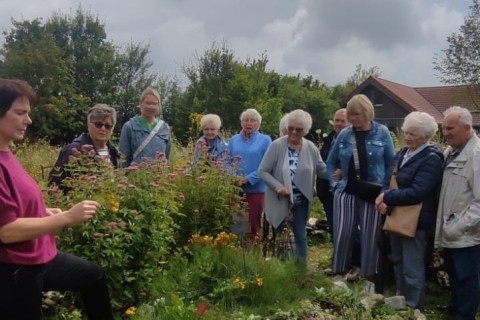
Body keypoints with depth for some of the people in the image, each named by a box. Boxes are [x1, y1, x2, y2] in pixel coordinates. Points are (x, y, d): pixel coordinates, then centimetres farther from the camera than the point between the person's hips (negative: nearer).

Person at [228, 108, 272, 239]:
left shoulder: (265, 140, -1)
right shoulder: (234, 140, 10)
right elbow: (227, 163, 11)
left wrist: (248, 179, -16)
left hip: (255, 189, -3)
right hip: (235, 188, 3)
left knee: (253, 225, 5)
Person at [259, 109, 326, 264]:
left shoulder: (311, 148, -1)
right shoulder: (276, 145, -11)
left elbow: (322, 170, 3)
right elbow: (262, 171, -11)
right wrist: (277, 186, -23)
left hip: (301, 201, 3)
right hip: (279, 201, -3)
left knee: (301, 237, 13)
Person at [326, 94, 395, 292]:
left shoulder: (382, 133, -3)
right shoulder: (344, 135, 3)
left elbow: (391, 163, 2)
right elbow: (331, 162, 13)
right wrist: (334, 184, 4)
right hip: (346, 192, 2)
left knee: (370, 237, 5)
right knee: (342, 235, 1)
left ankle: (370, 280, 18)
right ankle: (339, 275, 16)